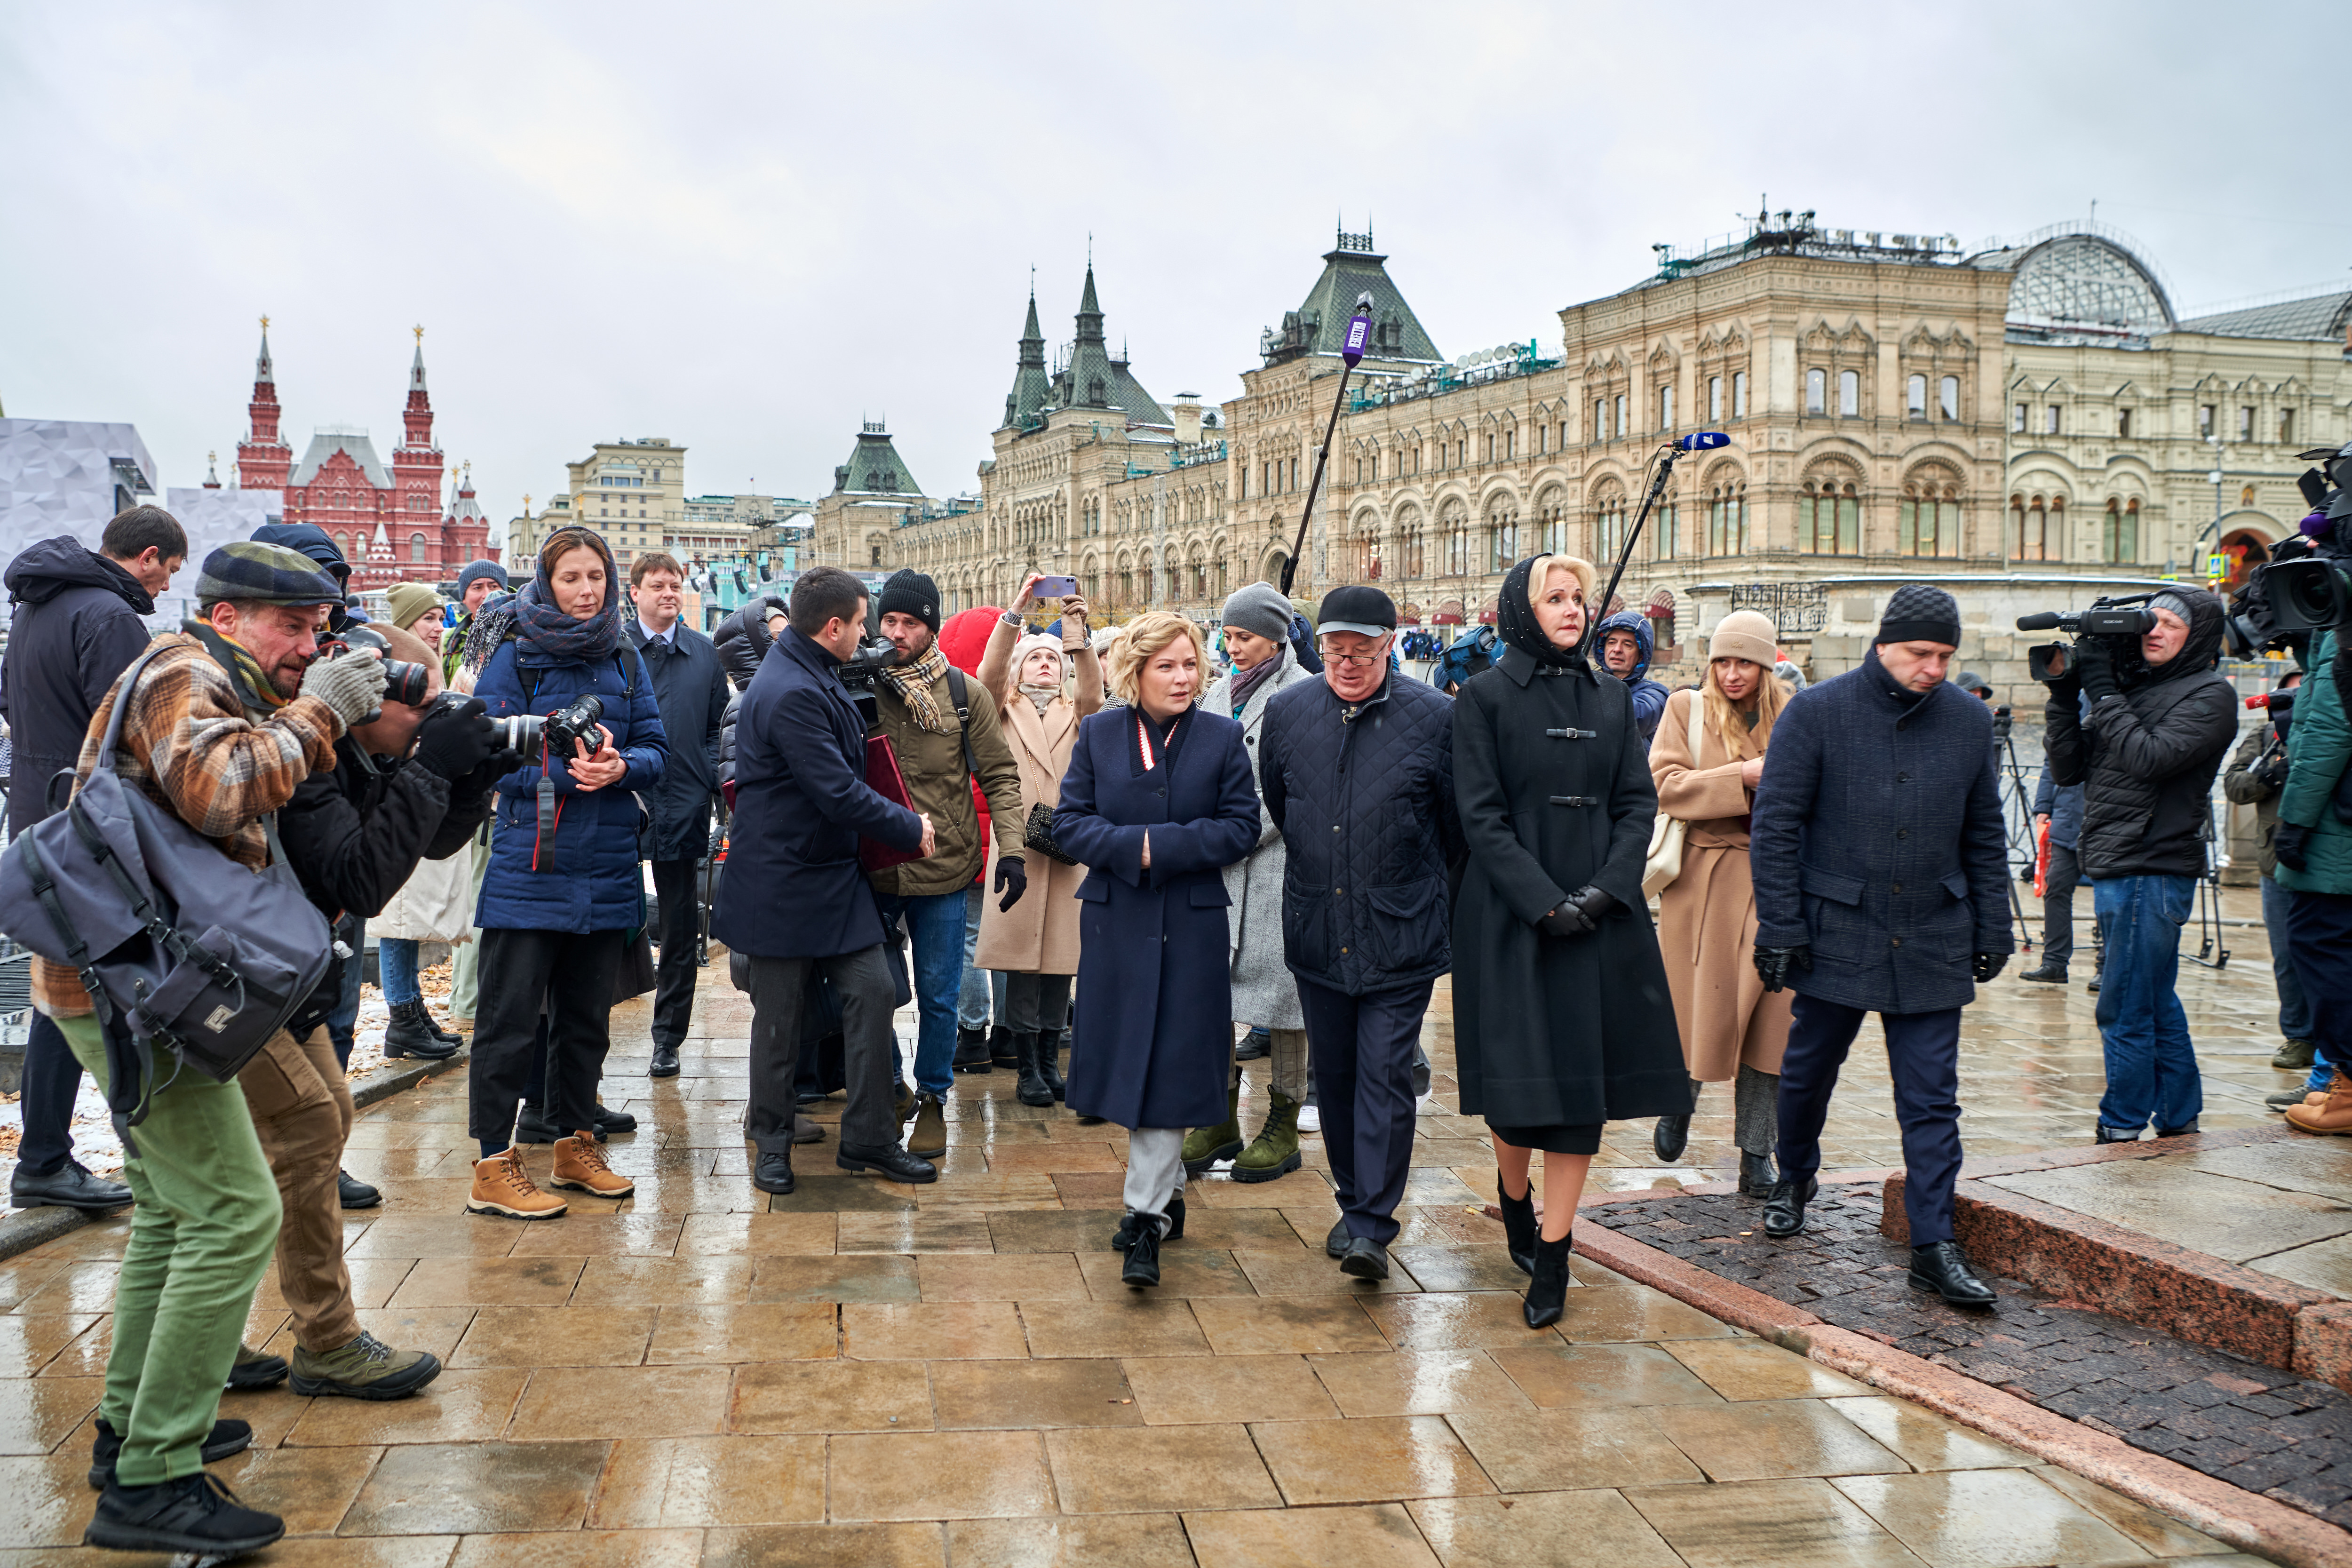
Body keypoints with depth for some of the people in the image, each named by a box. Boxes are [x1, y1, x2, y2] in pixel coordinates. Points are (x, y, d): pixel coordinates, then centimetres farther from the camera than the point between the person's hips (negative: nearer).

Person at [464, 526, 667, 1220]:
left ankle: (576, 1143, 27)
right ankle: (494, 1167, 4)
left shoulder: (624, 661, 11)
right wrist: (566, 772, -22)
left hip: (606, 869, 5)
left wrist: (620, 766, -16)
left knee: (587, 1016, 14)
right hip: (530, 866, -5)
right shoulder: (515, 656, -2)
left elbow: (655, 749, 6)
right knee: (510, 1018, -3)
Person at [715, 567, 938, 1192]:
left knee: (872, 991, 4)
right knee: (780, 1017, 5)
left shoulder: (814, 676, 8)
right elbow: (839, 795, -24)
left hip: (834, 871, 9)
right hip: (783, 879, -9)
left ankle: (869, 1137, 13)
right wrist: (911, 828, -11)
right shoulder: (792, 694, -24)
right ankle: (771, 1142, 22)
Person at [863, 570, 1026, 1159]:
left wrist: (1012, 849, -8)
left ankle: (931, 1099, 23)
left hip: (943, 869, -1)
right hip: (871, 868, 1)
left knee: (938, 995, 7)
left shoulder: (963, 694, -1)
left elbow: (1000, 774, 1)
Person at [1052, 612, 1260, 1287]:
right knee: (1129, 1060, 10)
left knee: (1170, 1068, -5)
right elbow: (1070, 820, 0)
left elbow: (1241, 826, -5)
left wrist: (1164, 846, -16)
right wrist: (1131, 847, -17)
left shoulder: (1223, 737, 0)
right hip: (1115, 921, 2)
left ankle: (1146, 1215, -1)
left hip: (1191, 925, -2)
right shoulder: (1098, 734, 5)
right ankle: (1168, 1188, 29)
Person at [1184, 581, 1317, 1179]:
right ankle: (1220, 1119, 16)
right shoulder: (1220, 694, 15)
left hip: (1277, 862, -6)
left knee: (1280, 988, 0)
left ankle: (1283, 1125, 10)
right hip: (1219, 868, 6)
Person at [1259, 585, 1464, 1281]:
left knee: (1384, 1075, -6)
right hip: (1316, 931, 4)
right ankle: (1353, 1203, 28)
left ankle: (1373, 1226, -1)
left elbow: (1461, 828, 3)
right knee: (1334, 1074, 13)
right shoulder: (1288, 712, 2)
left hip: (1400, 935, -3)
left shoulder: (1433, 716, -8)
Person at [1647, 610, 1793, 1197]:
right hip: (1701, 880, -1)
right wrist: (1744, 776, -15)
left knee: (1768, 1014, 1)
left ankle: (1756, 1154, 10)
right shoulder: (1686, 708, 4)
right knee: (1696, 1004, 3)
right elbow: (1666, 785, -8)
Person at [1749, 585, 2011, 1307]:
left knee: (1931, 1100, 1)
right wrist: (1780, 928, -9)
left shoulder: (1969, 721, 4)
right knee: (1807, 1074, 14)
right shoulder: (1817, 712, -6)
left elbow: (1984, 835, 13)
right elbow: (1775, 826, -5)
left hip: (1933, 945, 2)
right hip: (1835, 935, -2)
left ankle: (1934, 1246, 7)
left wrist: (1993, 926, 11)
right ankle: (1794, 1182, 40)